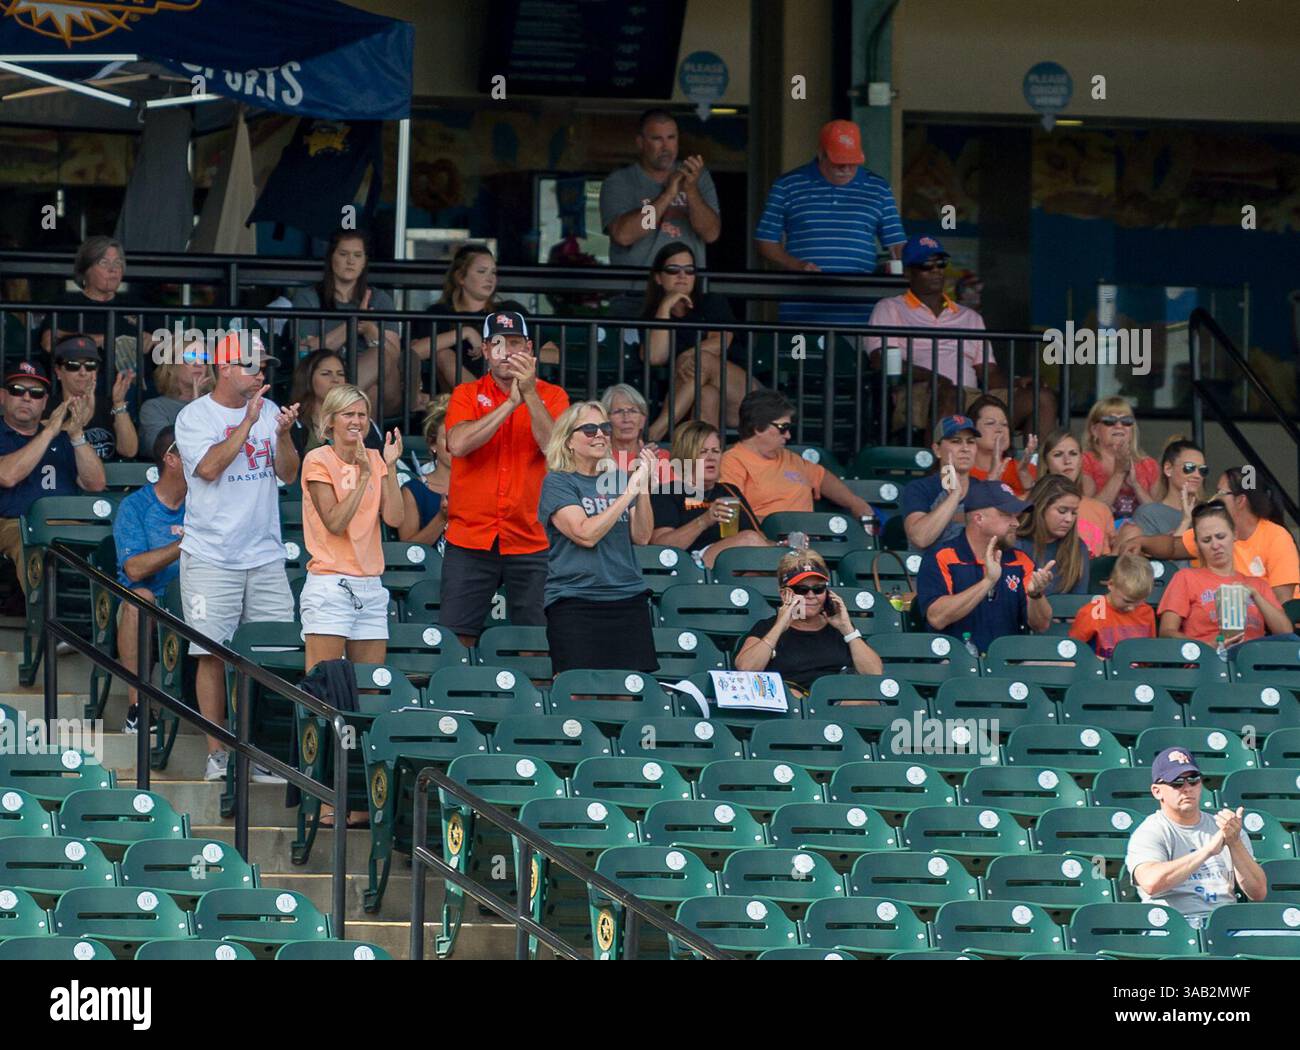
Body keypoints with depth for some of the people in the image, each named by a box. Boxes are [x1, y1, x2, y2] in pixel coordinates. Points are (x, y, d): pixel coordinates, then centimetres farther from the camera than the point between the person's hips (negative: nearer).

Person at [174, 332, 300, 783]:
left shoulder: (268, 410, 10)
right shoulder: (195, 416, -3)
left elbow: (288, 474, 7)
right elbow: (210, 467, -17)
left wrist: (283, 435, -11)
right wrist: (248, 423, -17)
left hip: (265, 555, 4)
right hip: (211, 556, -4)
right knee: (212, 654, -4)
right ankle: (217, 753, 4)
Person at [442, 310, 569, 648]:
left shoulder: (551, 396, 7)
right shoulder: (467, 394, 7)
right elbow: (458, 444, -12)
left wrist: (530, 394, -18)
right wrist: (510, 403, -15)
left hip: (530, 541, 0)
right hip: (469, 540, 0)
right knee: (457, 638, -3)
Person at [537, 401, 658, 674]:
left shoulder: (617, 479, 14)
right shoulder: (557, 483, -1)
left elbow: (642, 536, 7)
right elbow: (585, 534, -14)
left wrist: (643, 488, -6)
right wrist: (629, 493, -13)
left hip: (629, 600, 5)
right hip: (575, 603, -5)